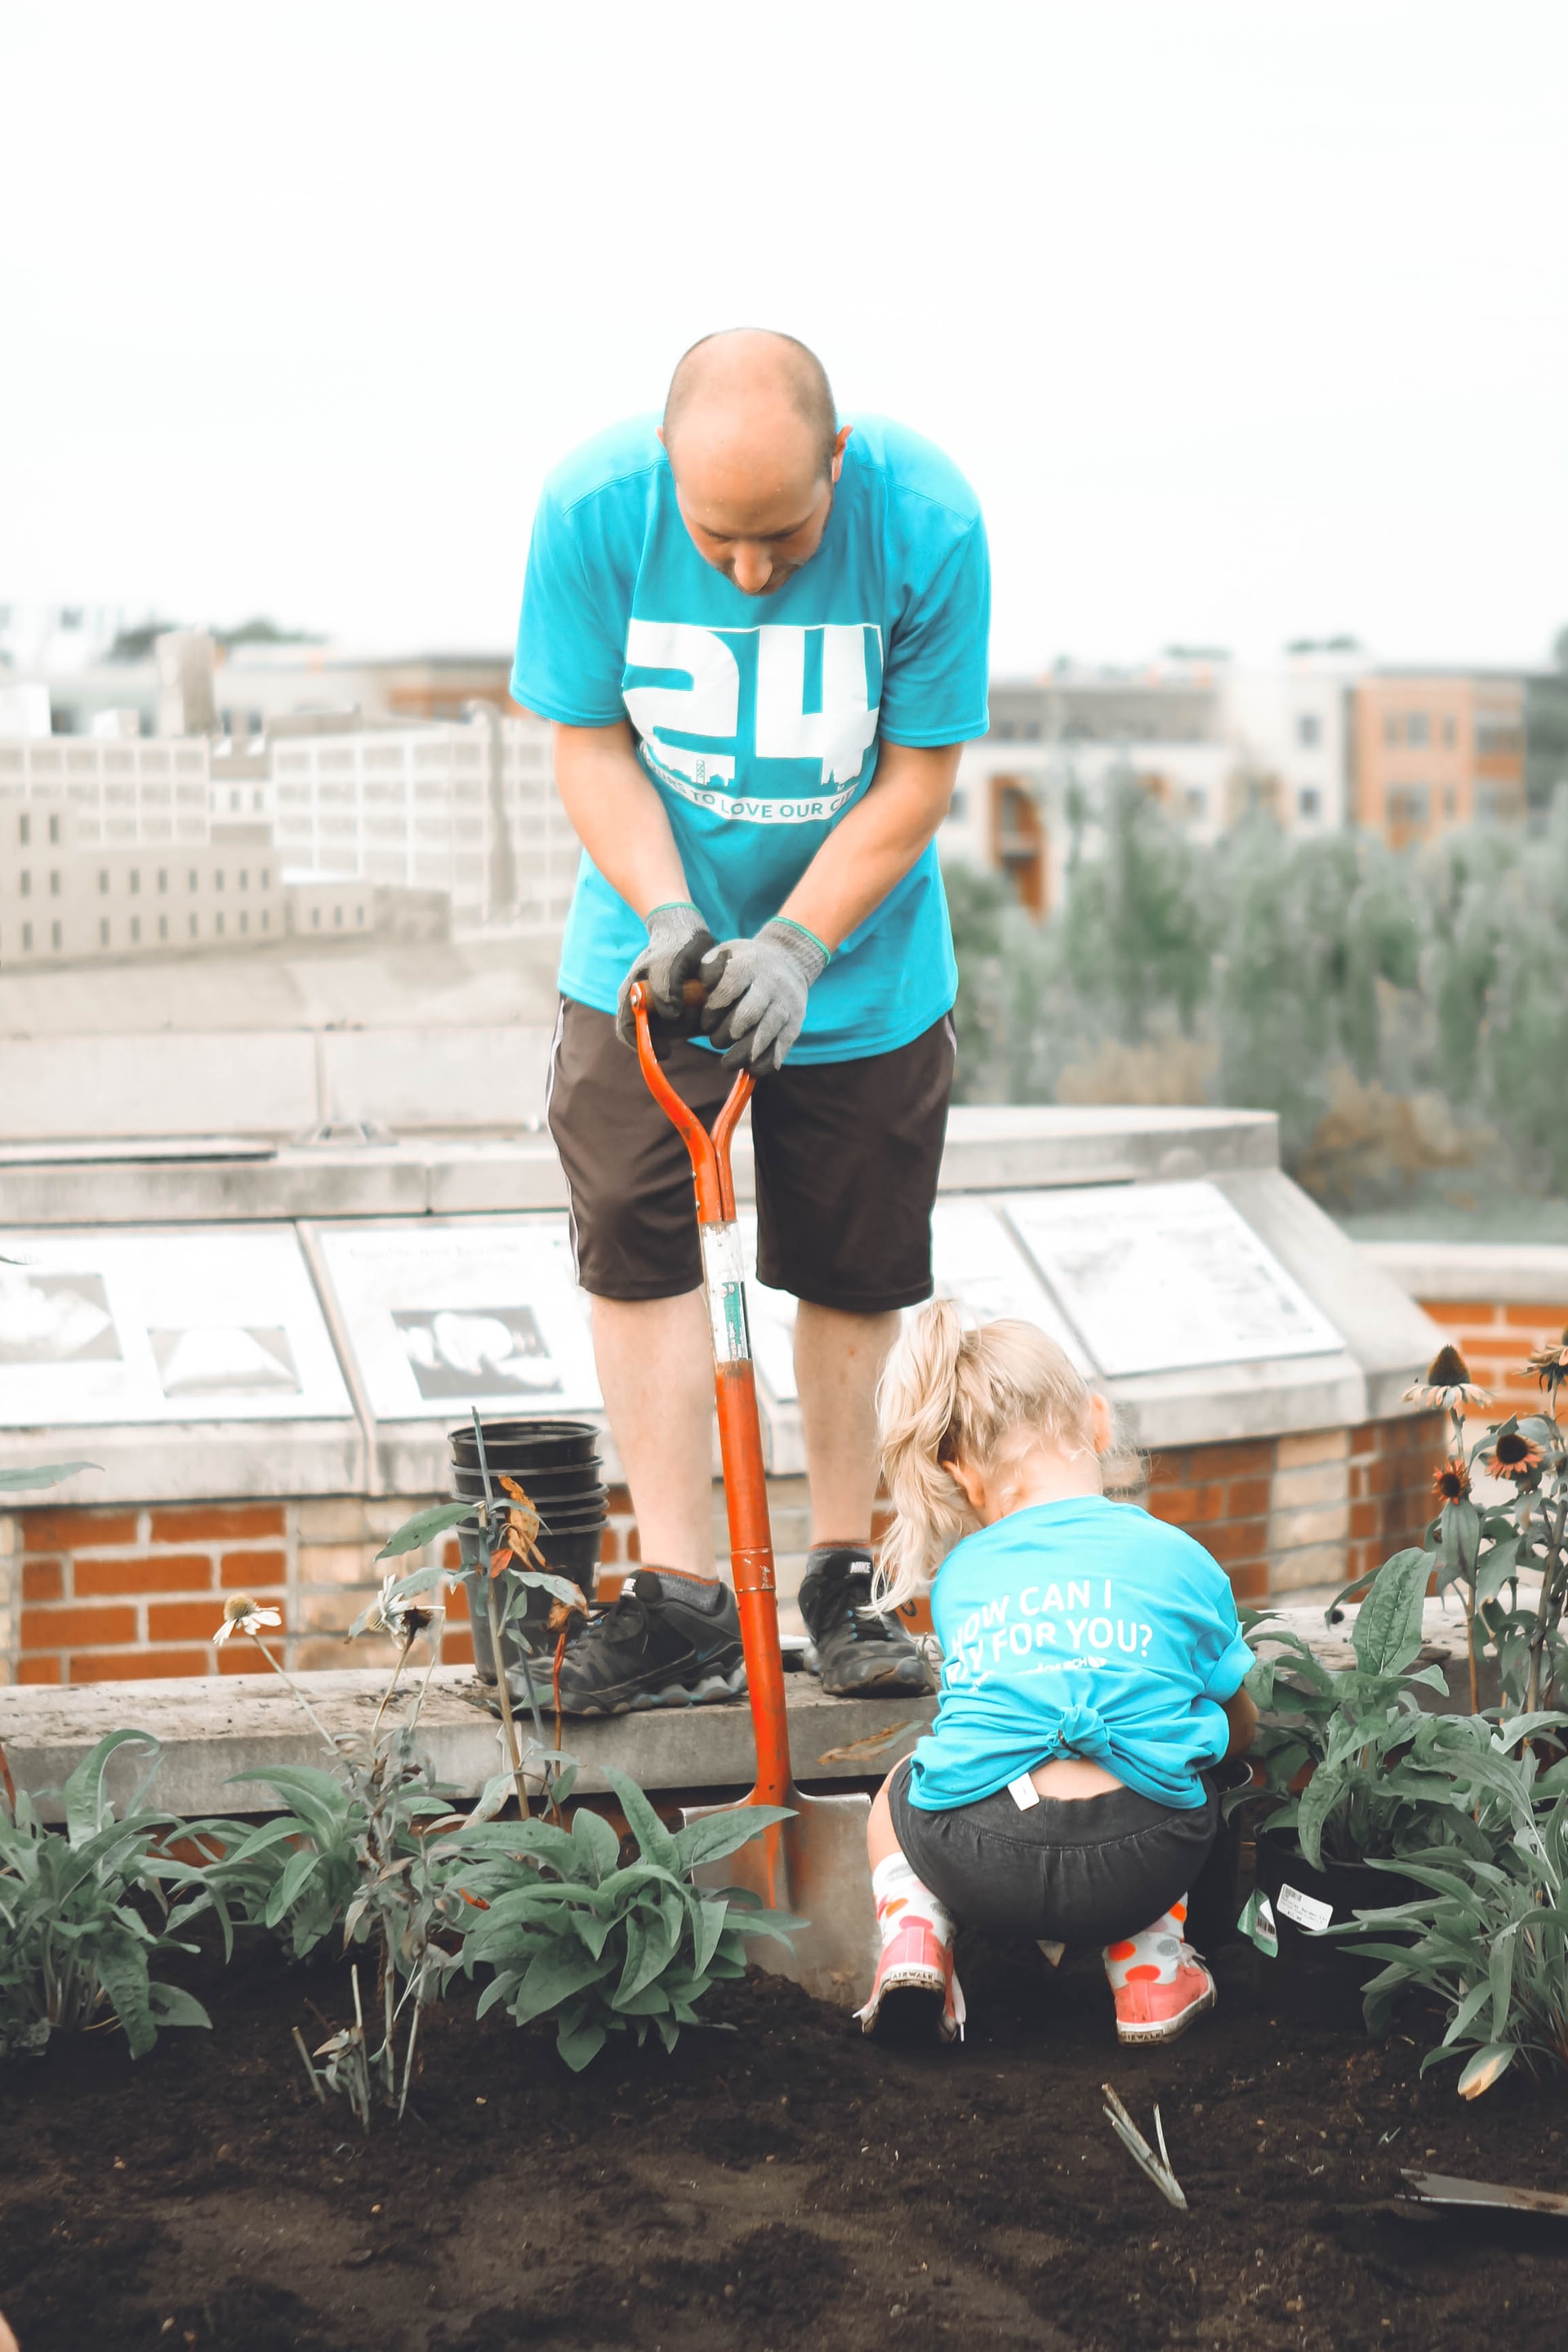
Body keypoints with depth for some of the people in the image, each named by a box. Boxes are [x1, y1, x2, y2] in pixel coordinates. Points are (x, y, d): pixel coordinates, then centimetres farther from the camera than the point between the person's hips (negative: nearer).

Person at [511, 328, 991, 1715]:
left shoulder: (927, 522, -21)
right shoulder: (592, 507, -19)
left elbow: (918, 777, -14)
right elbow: (589, 743, -9)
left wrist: (793, 947, -24)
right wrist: (668, 916, -24)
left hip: (859, 960, 0)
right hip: (651, 944, 1)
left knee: (853, 1269, 4)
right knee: (636, 1245, -9)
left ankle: (844, 1578, 19)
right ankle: (682, 1600, -4)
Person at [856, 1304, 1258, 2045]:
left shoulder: (957, 1576, 17)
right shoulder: (1178, 1557, 13)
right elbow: (1239, 1732, 26)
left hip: (976, 1870, 1)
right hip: (1136, 1870, -1)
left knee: (897, 1790, 36)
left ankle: (914, 1933, 8)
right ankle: (1148, 1966, 16)